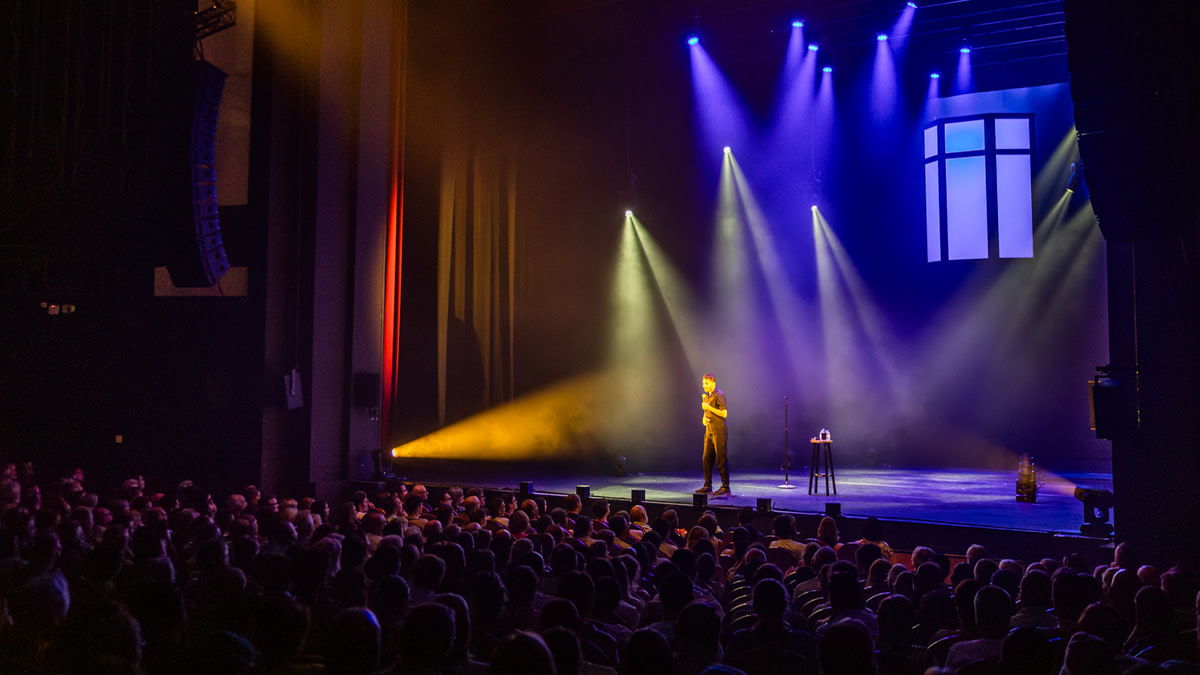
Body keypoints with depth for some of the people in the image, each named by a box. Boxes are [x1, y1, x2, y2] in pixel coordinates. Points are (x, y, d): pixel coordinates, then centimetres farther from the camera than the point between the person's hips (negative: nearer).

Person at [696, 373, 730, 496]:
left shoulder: (719, 395, -10)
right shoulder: (707, 396, 17)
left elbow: (724, 413, -17)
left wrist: (709, 407, -18)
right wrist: (704, 419, 6)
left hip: (719, 432, -8)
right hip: (709, 432, 8)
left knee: (721, 459, -6)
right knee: (707, 459, 8)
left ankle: (725, 487, -2)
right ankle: (707, 486, 15)